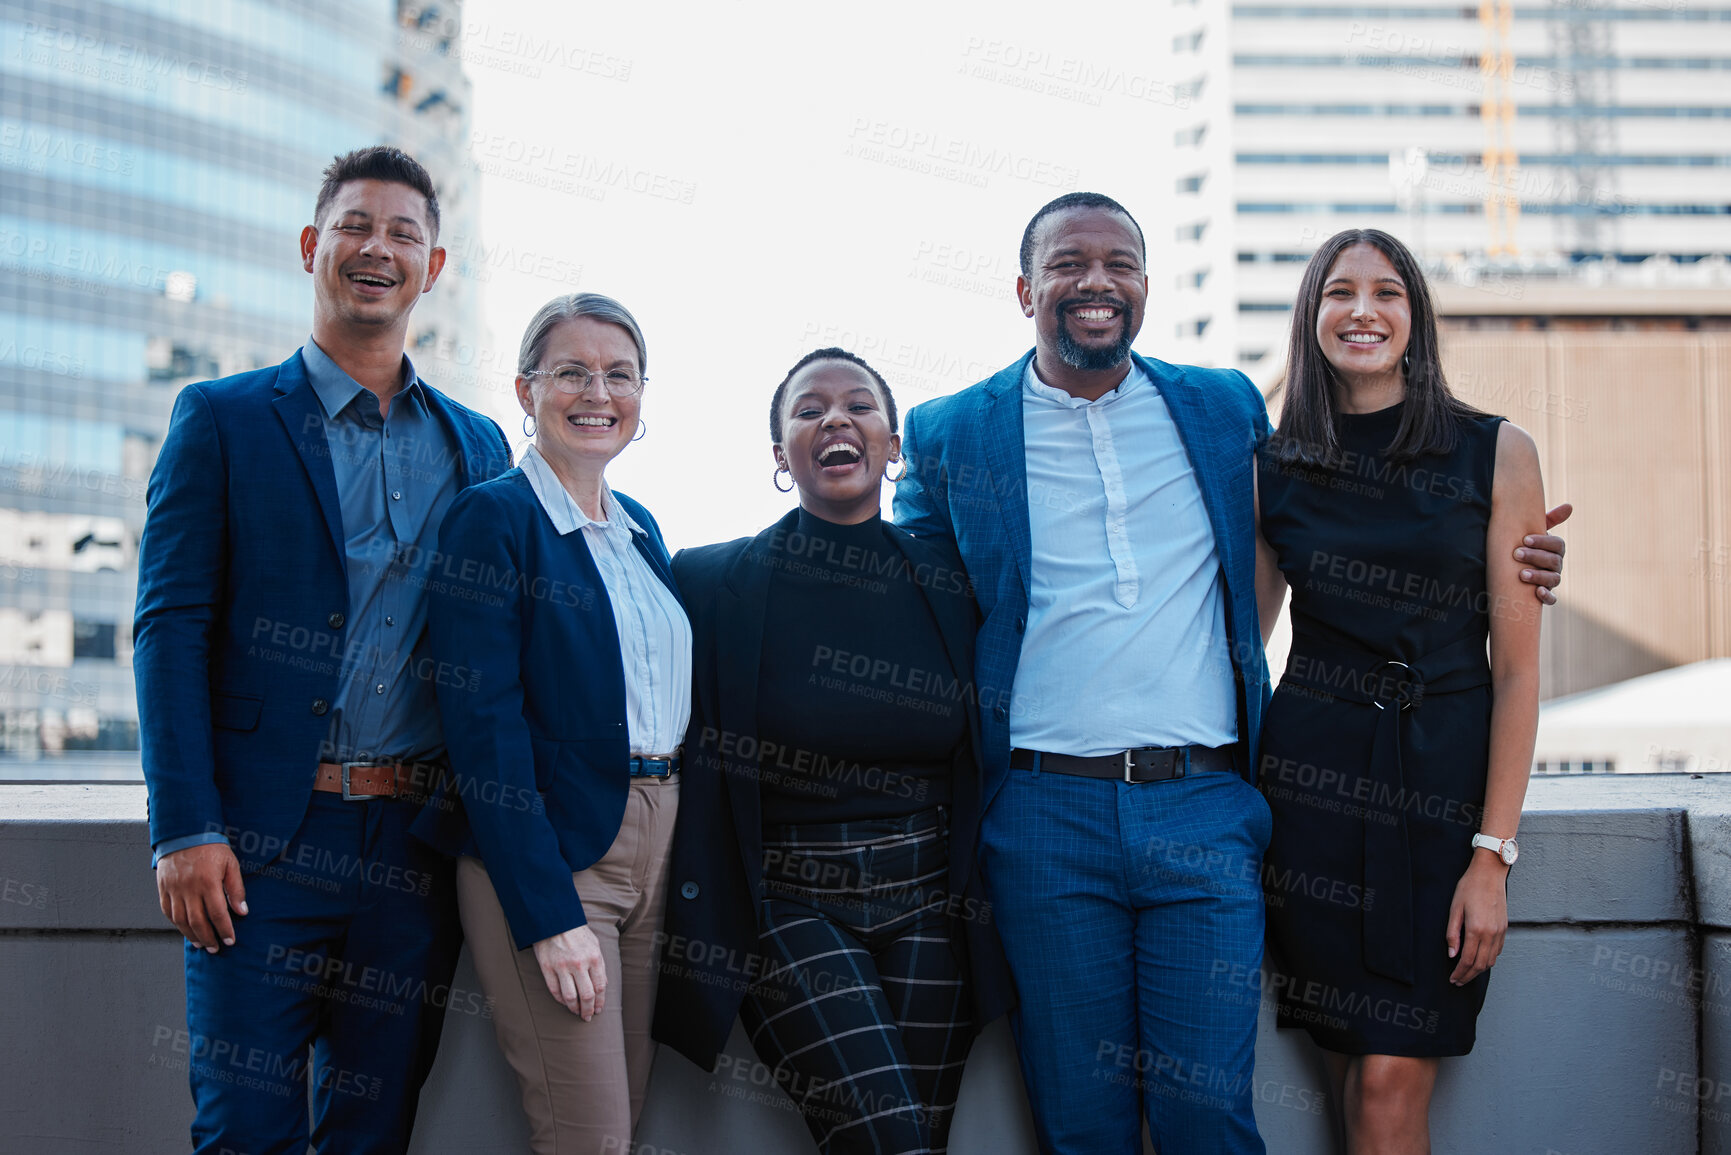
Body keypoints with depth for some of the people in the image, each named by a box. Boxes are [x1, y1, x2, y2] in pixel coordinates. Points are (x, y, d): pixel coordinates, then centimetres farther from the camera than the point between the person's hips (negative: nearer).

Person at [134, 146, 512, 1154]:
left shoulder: (479, 447, 14)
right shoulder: (223, 418, 4)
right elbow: (171, 625, -2)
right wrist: (186, 830, -12)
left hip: (417, 844, 3)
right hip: (265, 840, -3)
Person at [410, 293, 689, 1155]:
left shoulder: (641, 527, 15)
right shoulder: (492, 517, -8)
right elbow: (484, 725, -14)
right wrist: (550, 916, -20)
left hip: (652, 845, 7)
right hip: (543, 852, -7)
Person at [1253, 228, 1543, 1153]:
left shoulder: (1497, 454, 1)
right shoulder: (1270, 468, 7)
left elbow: (1517, 667, -2)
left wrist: (1492, 855, -8)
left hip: (1446, 774, -1)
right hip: (1312, 773, 2)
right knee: (1353, 1068, 4)